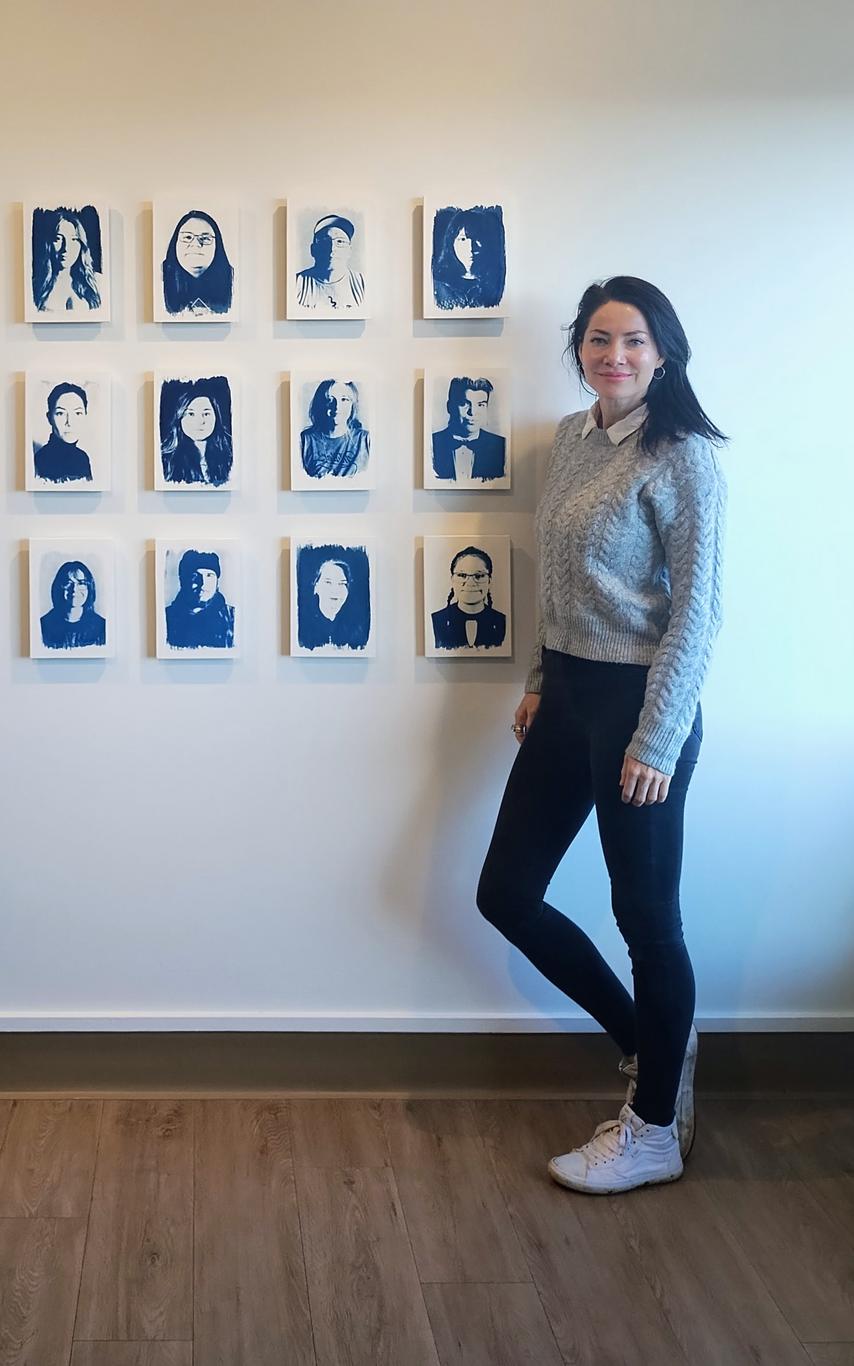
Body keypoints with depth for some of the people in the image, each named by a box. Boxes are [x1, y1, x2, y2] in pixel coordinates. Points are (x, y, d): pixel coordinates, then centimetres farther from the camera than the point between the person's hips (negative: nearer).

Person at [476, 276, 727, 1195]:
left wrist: (656, 742, -18)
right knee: (505, 892, 11)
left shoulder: (683, 459, -14)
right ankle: (647, 1041, 30)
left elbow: (696, 611, -16)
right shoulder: (570, 439, 9)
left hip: (637, 703, -8)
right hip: (567, 696, 8)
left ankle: (654, 1131, 19)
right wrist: (538, 681, 18)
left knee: (645, 913, 3)